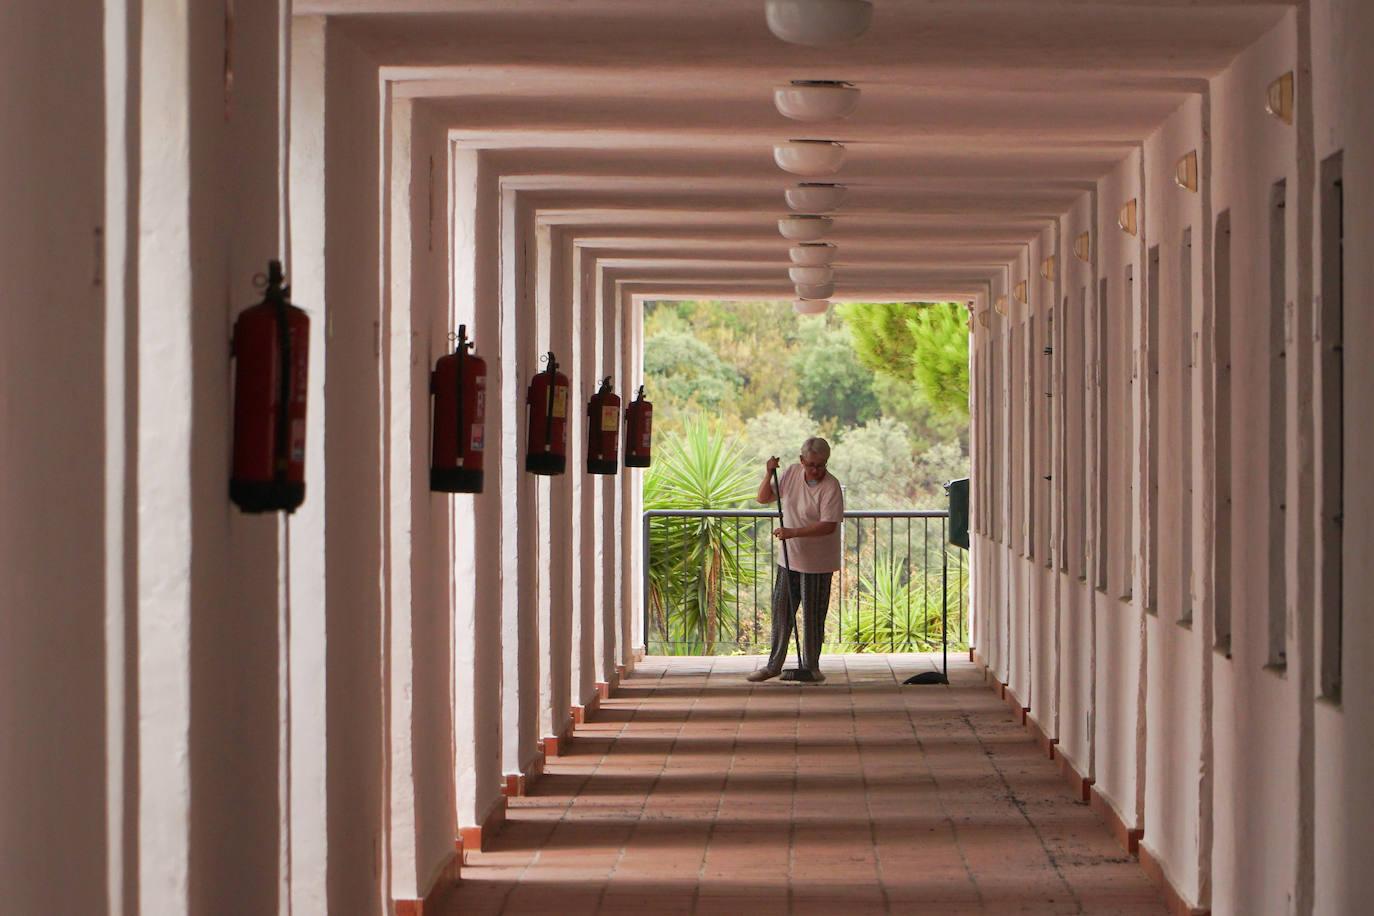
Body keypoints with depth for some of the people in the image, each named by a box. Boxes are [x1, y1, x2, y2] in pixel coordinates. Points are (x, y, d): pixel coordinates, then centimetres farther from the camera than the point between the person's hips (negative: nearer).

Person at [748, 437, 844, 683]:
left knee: (813, 616, 3)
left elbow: (828, 526, -24)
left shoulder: (831, 487, -16)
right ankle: (773, 665, 18)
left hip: (817, 563, -5)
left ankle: (811, 666, 16)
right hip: (789, 558, 5)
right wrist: (769, 474, -9)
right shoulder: (792, 473, 2)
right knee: (781, 611, 9)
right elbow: (764, 498, 9)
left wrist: (793, 532, -30)